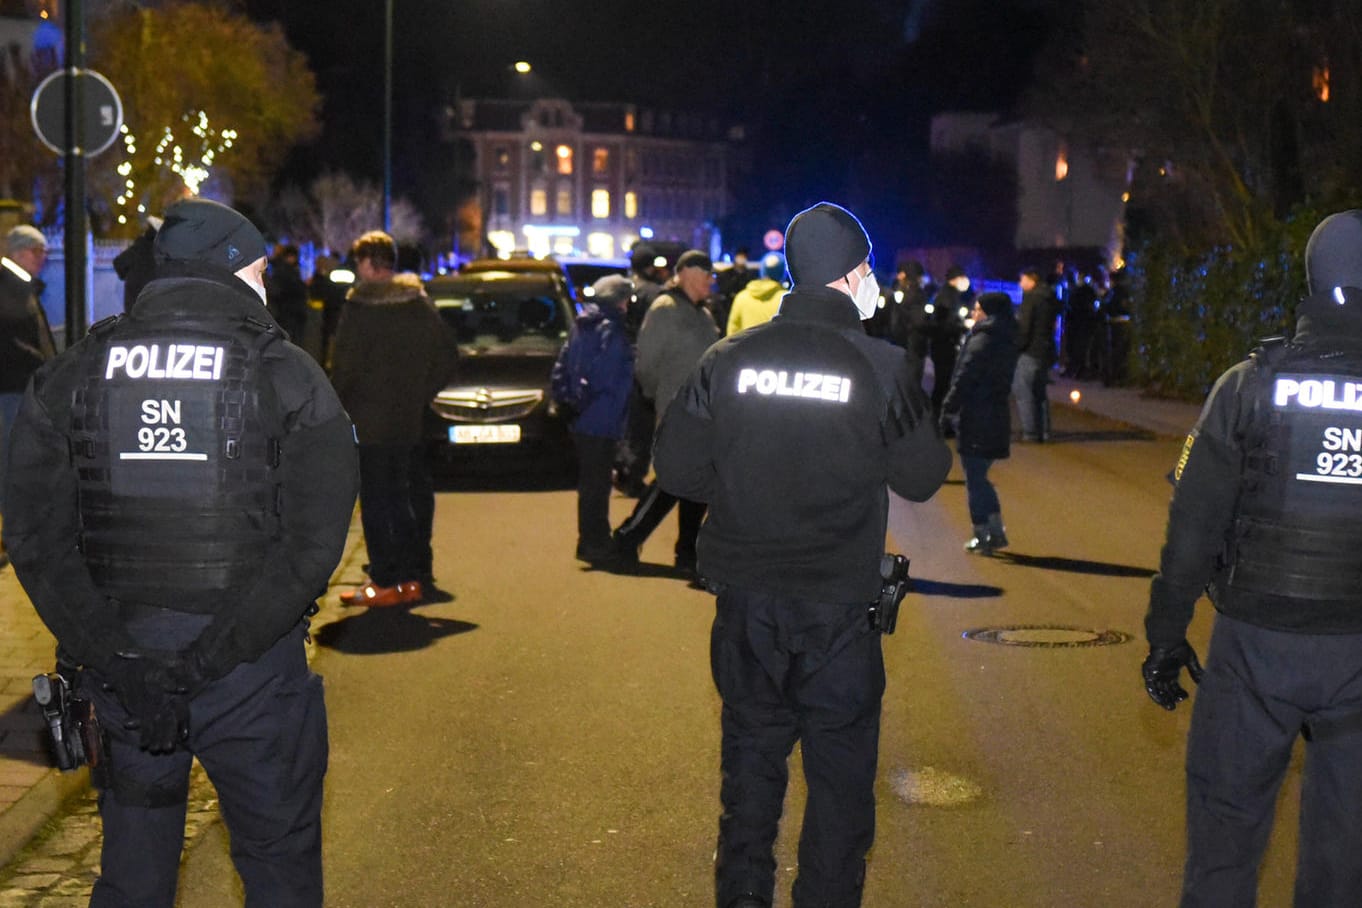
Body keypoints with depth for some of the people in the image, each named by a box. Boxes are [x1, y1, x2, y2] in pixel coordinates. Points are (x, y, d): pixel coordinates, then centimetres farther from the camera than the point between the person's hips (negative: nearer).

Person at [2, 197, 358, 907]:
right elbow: (312, 545, -13)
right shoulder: (289, 380, -4)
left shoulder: (69, 377, 5)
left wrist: (111, 654, -7)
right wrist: (210, 658, -13)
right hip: (250, 665, -3)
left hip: (123, 665, 3)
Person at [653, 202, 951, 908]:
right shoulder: (881, 367, -10)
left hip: (745, 599, 3)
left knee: (750, 754, 17)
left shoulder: (728, 359, -3)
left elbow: (676, 468, -1)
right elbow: (923, 478, -3)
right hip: (838, 606, -3)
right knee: (840, 769, 10)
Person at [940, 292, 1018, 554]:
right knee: (980, 476, 19)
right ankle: (996, 531, 18)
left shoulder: (981, 342, -16)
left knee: (974, 478, 0)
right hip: (997, 417, 8)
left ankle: (983, 536, 3)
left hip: (975, 418, -8)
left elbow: (964, 380, -17)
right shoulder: (1006, 343, 12)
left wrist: (948, 408, -9)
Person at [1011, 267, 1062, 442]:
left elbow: (1024, 327, -17)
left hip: (1030, 351, -9)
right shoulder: (1050, 297, 13)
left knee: (1024, 392, -4)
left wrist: (1016, 347, -9)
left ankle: (1030, 432, -7)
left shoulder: (1031, 297, -13)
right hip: (1046, 350, 9)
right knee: (1040, 392, 16)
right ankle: (1044, 431, 17)